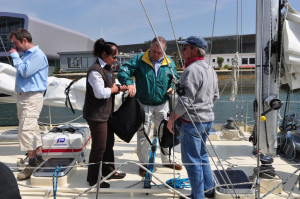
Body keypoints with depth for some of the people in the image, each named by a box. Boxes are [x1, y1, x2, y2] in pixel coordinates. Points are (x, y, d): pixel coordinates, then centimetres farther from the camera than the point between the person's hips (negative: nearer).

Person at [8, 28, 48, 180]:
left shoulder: (37, 55, -11)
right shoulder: (26, 54, 17)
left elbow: (25, 71, -20)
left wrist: (15, 56, -10)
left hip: (32, 98, -10)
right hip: (22, 96, 10)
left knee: (25, 130, -12)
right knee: (32, 129, 14)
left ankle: (32, 164, -2)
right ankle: (39, 159, 24)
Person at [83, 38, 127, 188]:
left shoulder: (108, 68, 11)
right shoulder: (95, 71, -20)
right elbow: (100, 93, -26)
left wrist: (120, 87, 2)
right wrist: (116, 88, -13)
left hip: (107, 113, 10)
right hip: (96, 115, -10)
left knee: (109, 143, 20)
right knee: (99, 147, 0)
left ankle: (108, 171, 37)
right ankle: (93, 179, 16)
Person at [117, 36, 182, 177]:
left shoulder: (170, 63, 2)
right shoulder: (139, 60, -8)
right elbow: (123, 72, -14)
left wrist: (173, 87, -8)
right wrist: (129, 83, -35)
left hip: (162, 105, 3)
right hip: (143, 105, -3)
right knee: (143, 135, 5)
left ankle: (167, 160, 33)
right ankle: (144, 164, 21)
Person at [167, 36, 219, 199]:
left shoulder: (192, 70, -19)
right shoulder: (210, 70, 11)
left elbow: (185, 101, -23)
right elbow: (215, 96, 19)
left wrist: (172, 118, -12)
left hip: (192, 122, -10)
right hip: (207, 119, 10)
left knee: (191, 160, 2)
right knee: (202, 155, 22)